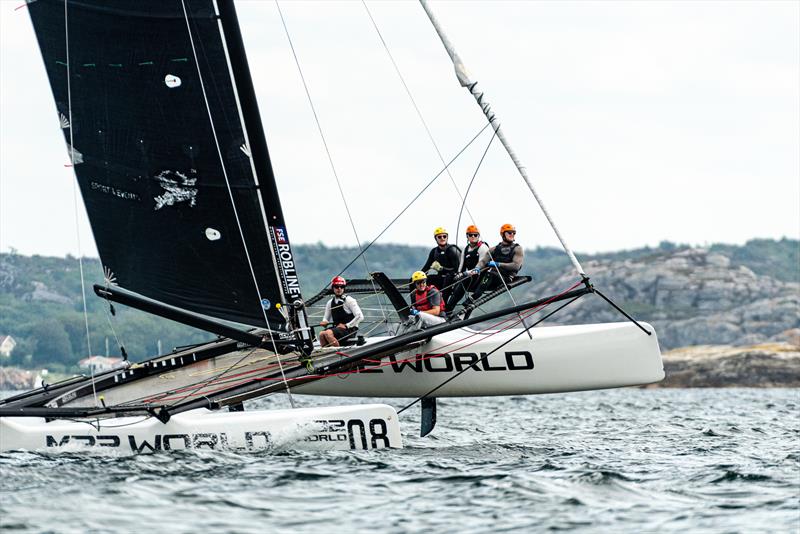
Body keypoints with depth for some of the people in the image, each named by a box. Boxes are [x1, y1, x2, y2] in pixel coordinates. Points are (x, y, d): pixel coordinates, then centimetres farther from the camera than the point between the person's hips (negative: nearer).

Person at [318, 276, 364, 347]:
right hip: (336, 328, 5)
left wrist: (346, 325, -15)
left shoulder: (349, 300, -4)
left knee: (328, 333, -31)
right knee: (321, 334, -25)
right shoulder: (330, 303, 13)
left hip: (349, 330, -5)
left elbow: (360, 317, -10)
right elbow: (326, 318, 21)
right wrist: (324, 322, -4)